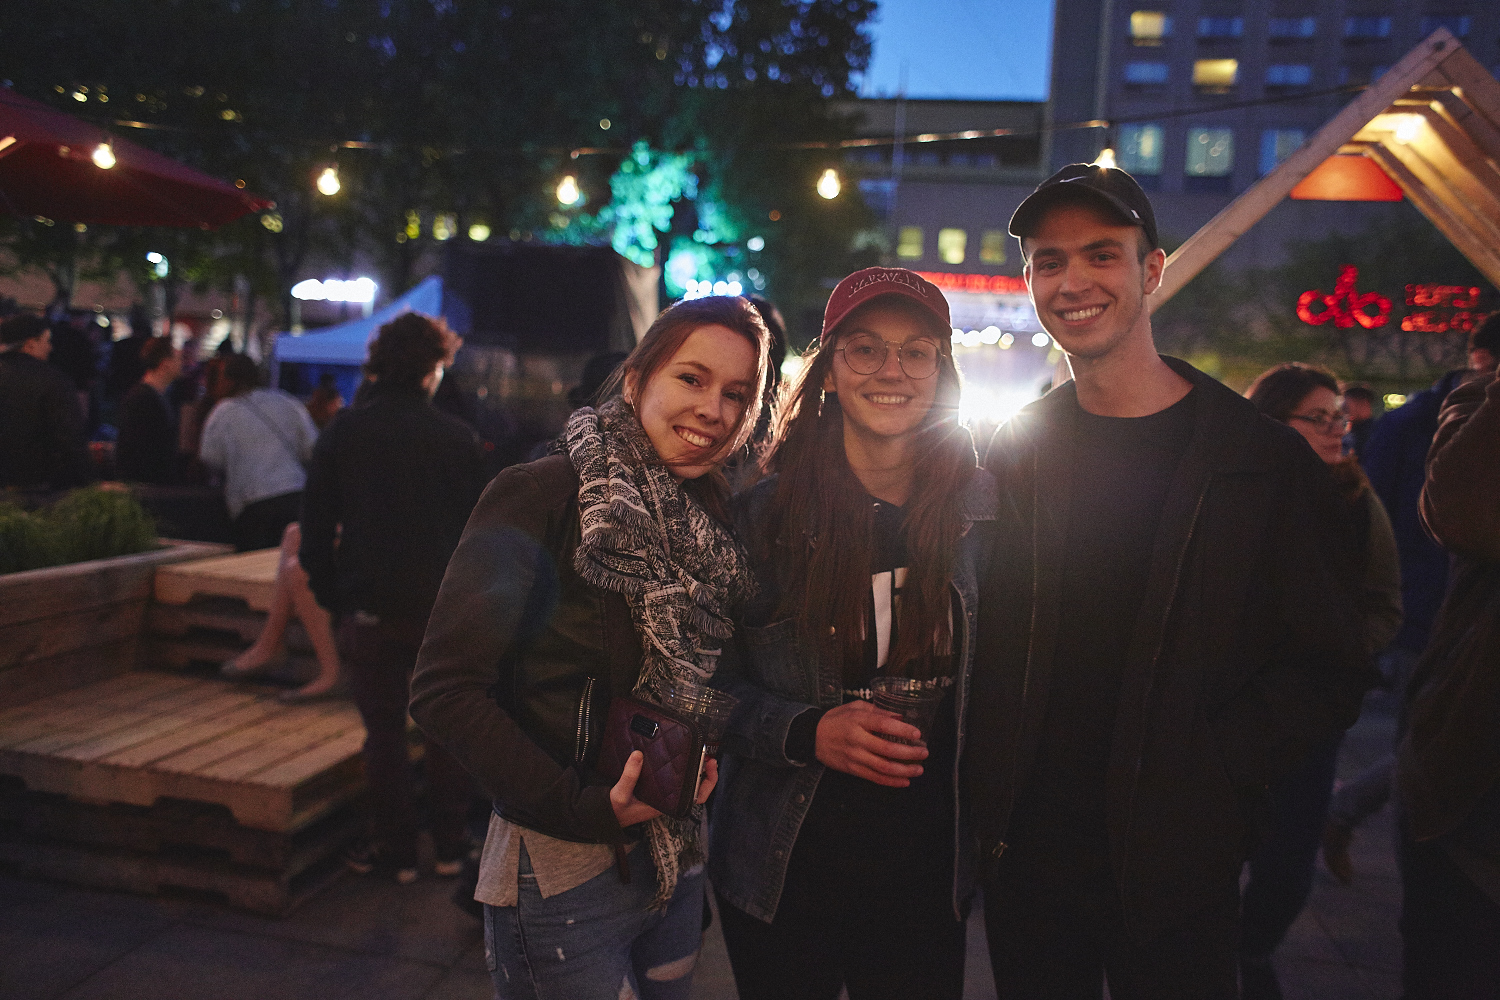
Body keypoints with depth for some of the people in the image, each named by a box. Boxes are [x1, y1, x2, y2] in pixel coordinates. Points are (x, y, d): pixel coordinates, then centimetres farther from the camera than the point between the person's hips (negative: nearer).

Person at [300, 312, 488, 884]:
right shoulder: (457, 437, -1)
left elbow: (316, 530, 0)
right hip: (446, 607, 1)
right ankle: (449, 847, 22)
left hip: (372, 608, -1)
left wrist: (332, 598, 9)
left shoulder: (341, 435, -1)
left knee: (385, 734, 9)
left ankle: (396, 851, 18)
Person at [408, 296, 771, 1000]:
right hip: (562, 874, -6)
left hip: (676, 862, 7)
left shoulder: (712, 519, 4)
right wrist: (585, 808, -22)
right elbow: (444, 690, -20)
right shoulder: (541, 495, -16)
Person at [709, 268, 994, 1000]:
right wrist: (807, 732, -19)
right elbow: (710, 685, -3)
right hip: (785, 874, -1)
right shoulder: (765, 514, -9)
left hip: (929, 875, 2)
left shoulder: (981, 512, -3)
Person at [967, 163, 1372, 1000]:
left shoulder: (1267, 462, -7)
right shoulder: (1017, 453, 1)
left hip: (1175, 867, -2)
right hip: (1025, 848, 3)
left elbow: (1331, 670, -6)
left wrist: (1207, 776, -15)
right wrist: (987, 799, -2)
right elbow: (992, 641, 5)